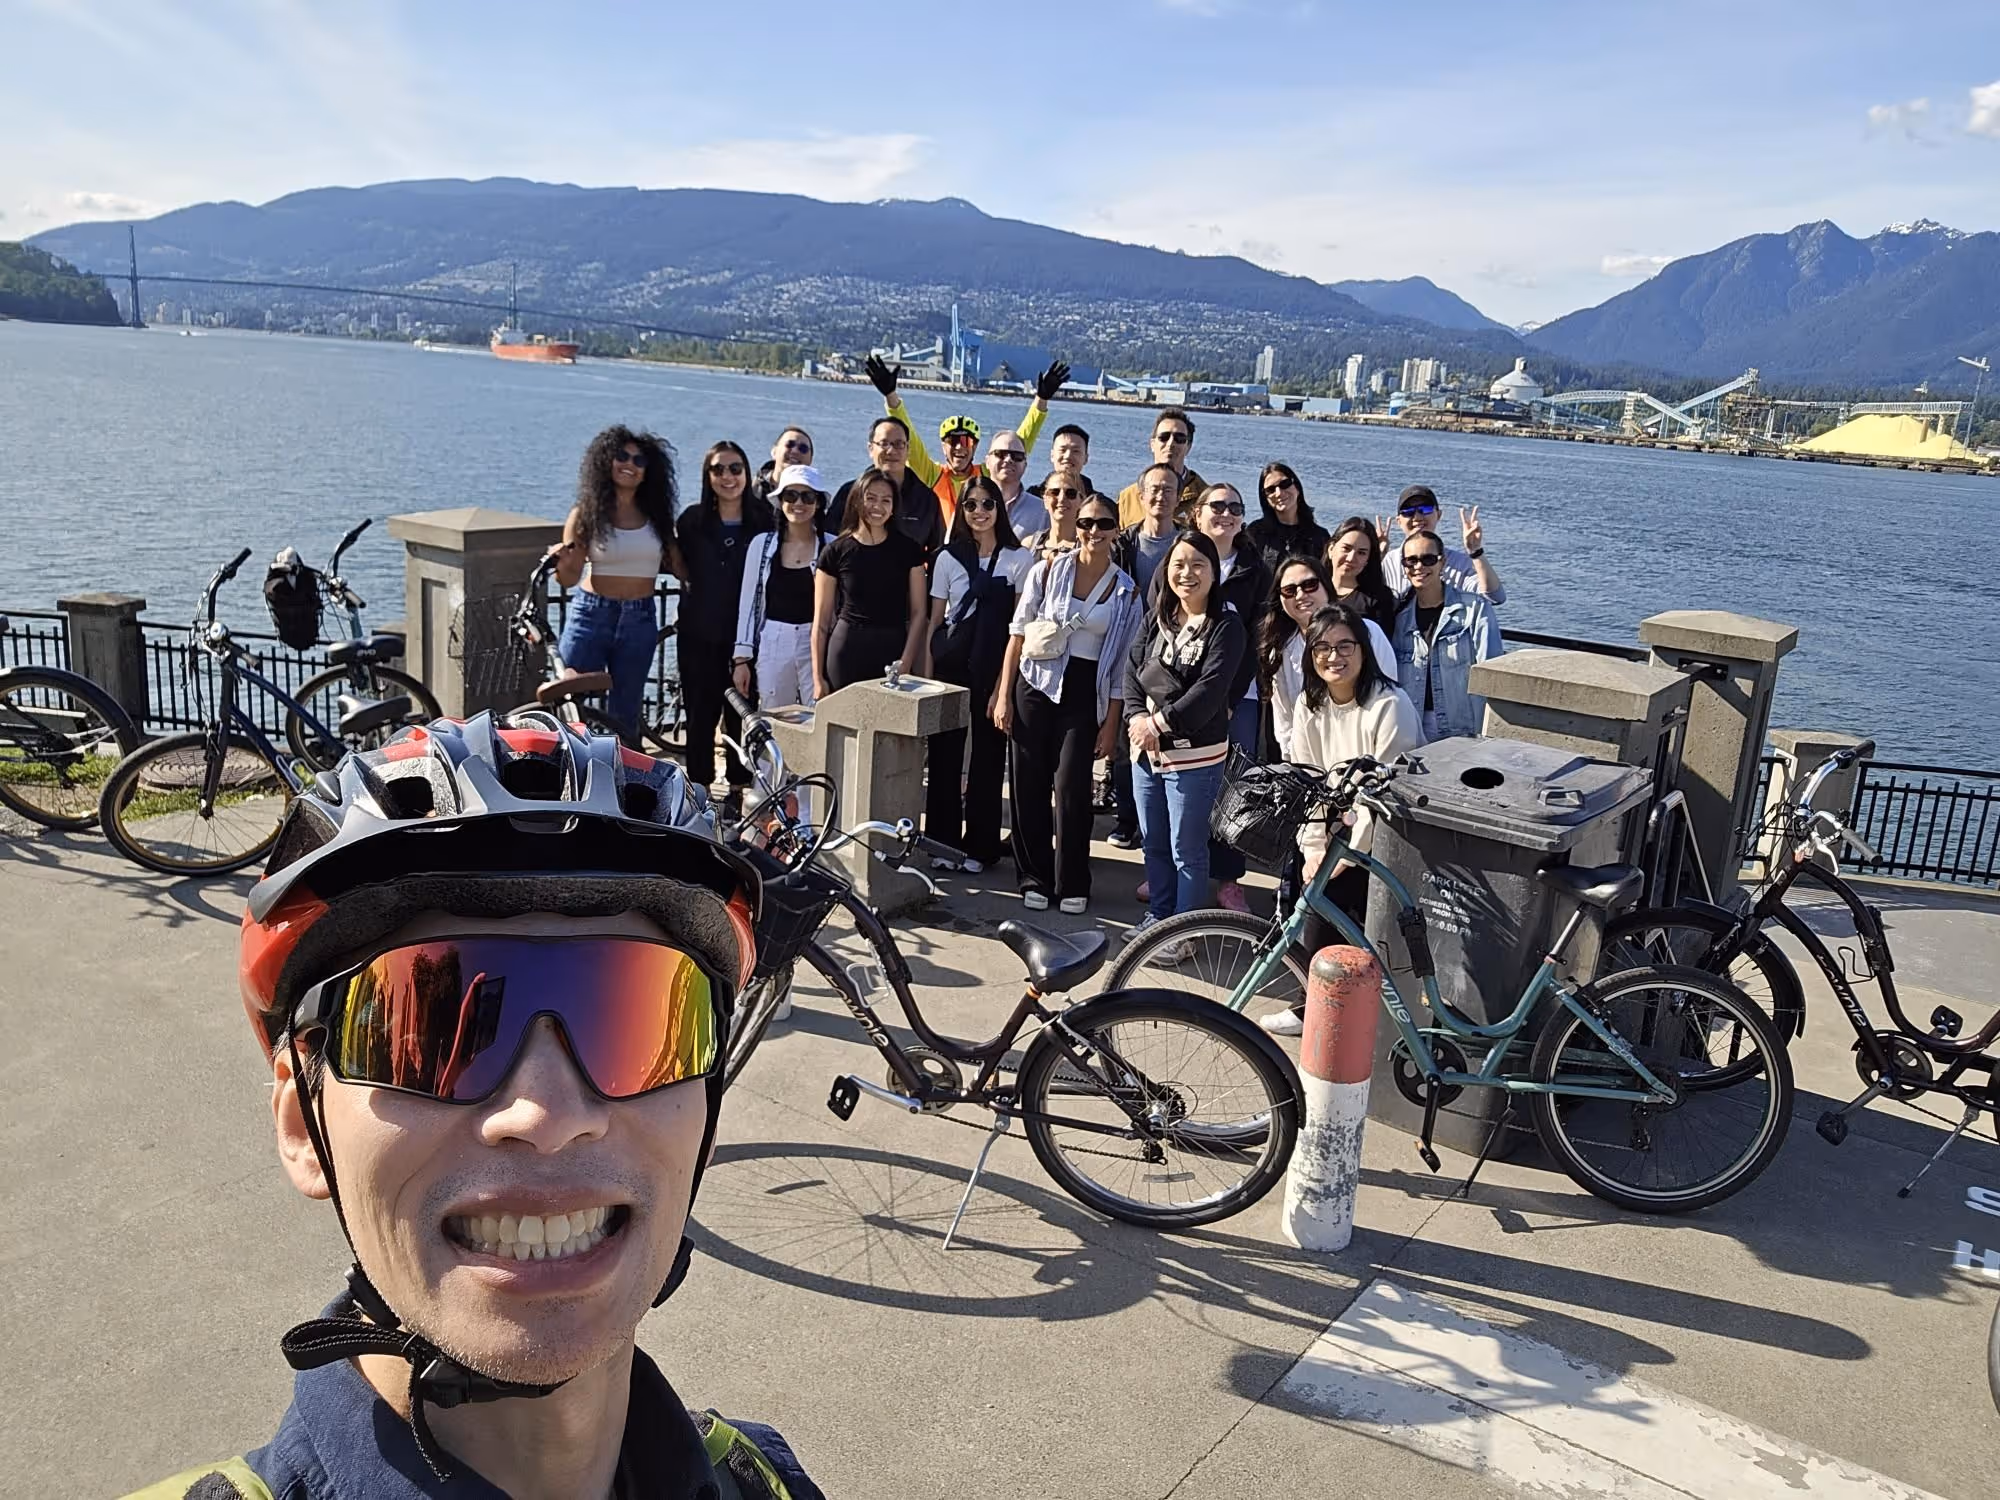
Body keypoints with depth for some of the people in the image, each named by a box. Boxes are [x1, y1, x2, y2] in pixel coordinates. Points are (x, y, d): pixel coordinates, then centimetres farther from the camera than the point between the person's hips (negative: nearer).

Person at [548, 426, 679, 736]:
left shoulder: (656, 516, 6)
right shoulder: (586, 513, -2)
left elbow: (679, 566, 6)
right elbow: (569, 579, -5)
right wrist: (562, 562, -26)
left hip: (640, 621, 3)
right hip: (591, 617, -3)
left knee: (625, 712, 10)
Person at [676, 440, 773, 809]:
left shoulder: (764, 521, 1)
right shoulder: (692, 520, 4)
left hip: (746, 634, -1)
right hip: (699, 634, 1)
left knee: (742, 714, 3)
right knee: (701, 714, 5)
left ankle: (739, 789, 16)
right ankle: (699, 789, 16)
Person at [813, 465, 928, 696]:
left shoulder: (908, 549, 4)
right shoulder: (835, 553, 3)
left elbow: (918, 612, 3)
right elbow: (821, 621, 3)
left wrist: (905, 663, -8)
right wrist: (818, 678, -2)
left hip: (893, 650, 1)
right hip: (847, 652, 0)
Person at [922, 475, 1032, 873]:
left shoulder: (1019, 558, 2)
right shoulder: (948, 557, 8)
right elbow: (934, 619, 9)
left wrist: (1007, 679, -7)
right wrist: (927, 674, 2)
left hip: (994, 665, -2)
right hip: (950, 661, 2)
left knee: (988, 755, 3)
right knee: (944, 753, 4)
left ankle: (979, 846, 13)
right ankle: (942, 841, 15)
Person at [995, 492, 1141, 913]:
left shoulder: (1126, 591, 3)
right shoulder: (1048, 571, 1)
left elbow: (1121, 664, 5)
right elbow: (1017, 634, 4)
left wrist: (1110, 723, 1)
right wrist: (1004, 696, -1)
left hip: (1084, 696, -1)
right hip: (1035, 689, 1)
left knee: (1071, 789, -6)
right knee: (1030, 786, 3)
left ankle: (1072, 884, 9)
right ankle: (1034, 878, 17)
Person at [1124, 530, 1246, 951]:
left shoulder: (1226, 626, -11)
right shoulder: (1157, 616, 7)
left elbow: (1210, 690, -20)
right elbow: (1133, 667, 3)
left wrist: (1160, 722, -18)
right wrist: (1138, 717, -12)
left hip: (1194, 755, -6)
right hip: (1145, 748, 6)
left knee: (1187, 849, 3)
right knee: (1152, 840, 19)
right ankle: (1158, 913, 35)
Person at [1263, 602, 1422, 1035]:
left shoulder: (1388, 706, -19)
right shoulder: (1310, 706, 1)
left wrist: (1347, 857, -18)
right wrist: (1313, 849, -8)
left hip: (1389, 839, -6)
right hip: (1342, 826, 6)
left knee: (1327, 893, -16)